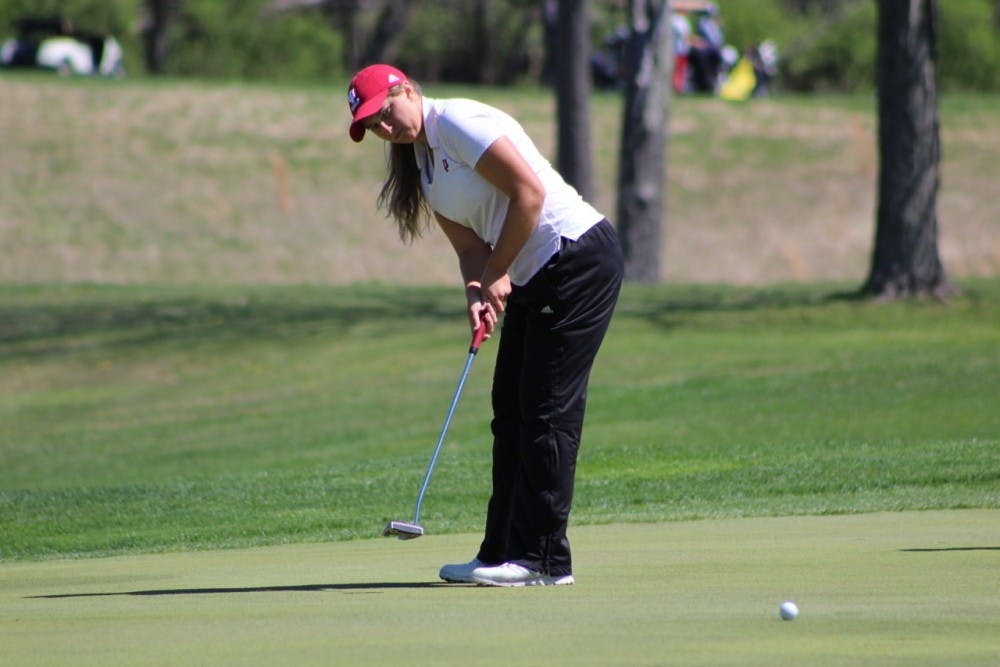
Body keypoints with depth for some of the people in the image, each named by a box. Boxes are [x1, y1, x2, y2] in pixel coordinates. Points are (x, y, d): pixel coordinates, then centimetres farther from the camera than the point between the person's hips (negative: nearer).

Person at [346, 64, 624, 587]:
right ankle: (503, 553, 12)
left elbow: (529, 191, -19)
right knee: (511, 411, 8)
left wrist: (493, 276, -13)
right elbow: (471, 245, 10)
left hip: (578, 256, -10)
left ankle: (543, 558, -9)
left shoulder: (457, 122, -13)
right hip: (533, 277, 10)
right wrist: (478, 293, -11)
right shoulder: (420, 161, 15)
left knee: (547, 411, -10)